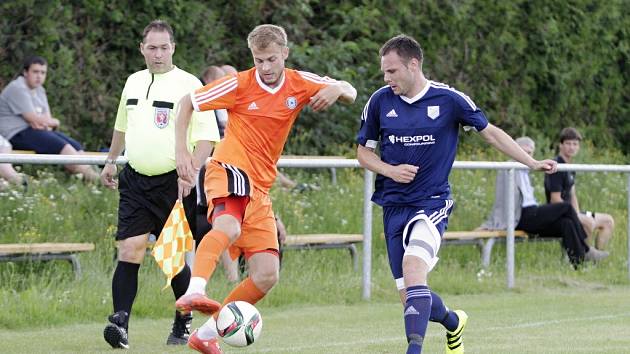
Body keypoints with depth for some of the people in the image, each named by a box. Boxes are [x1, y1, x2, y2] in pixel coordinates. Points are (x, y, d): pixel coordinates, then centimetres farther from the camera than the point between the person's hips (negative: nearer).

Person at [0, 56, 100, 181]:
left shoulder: (39, 90, 18)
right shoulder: (17, 89, -12)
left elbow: (47, 118, 10)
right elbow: (34, 119, -18)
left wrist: (46, 123, -15)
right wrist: (54, 122, 0)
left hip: (35, 131, 10)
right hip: (16, 134, -10)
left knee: (75, 146, -8)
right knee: (59, 145, -27)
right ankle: (89, 175, -34)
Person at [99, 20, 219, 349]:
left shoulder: (188, 84, -6)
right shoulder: (133, 82, 12)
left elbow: (207, 137, -10)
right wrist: (110, 161, 30)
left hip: (172, 183, -4)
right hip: (134, 181, 4)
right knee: (129, 251, -10)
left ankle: (183, 324, 23)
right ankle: (120, 324, -17)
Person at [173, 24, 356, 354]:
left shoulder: (300, 84, 5)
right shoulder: (240, 84, -7)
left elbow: (350, 93, 13)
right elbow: (186, 103, 2)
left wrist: (337, 90, -11)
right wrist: (181, 151, -8)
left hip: (260, 187, 6)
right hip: (229, 169, -6)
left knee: (266, 274, -3)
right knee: (229, 226, -39)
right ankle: (194, 292, -57)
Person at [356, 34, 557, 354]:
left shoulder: (449, 99, -6)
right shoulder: (379, 101, 1)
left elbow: (490, 132, 6)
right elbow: (363, 151, 11)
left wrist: (532, 163, 4)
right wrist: (390, 170, -8)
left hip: (432, 203, -4)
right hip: (394, 205, 4)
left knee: (413, 263, -32)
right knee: (410, 298, 4)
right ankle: (453, 321, 37)